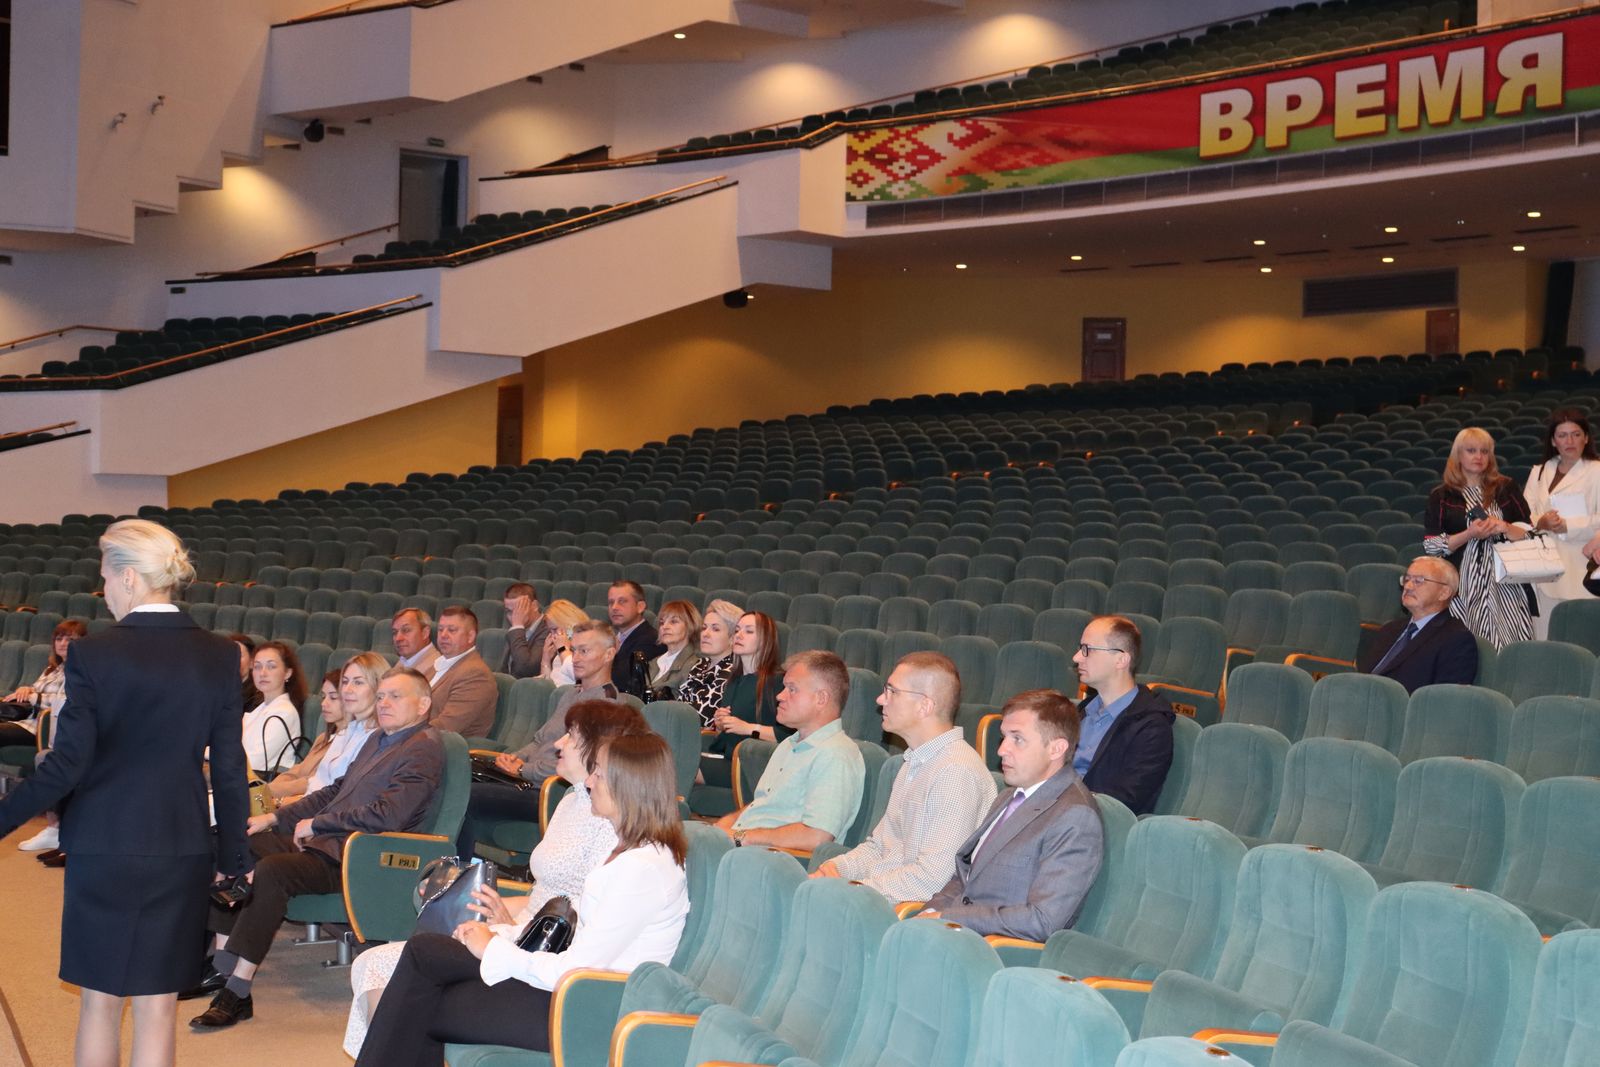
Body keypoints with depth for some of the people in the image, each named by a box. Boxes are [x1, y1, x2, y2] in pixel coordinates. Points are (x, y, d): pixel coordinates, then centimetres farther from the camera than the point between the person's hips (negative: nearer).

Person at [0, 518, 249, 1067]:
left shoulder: (93, 653, -11)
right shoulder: (219, 655, -2)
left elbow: (66, 766, -12)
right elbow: (229, 766, 1)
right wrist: (233, 855, 11)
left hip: (105, 845, -2)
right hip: (182, 848, 2)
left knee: (99, 1001, 12)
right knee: (157, 1006, 8)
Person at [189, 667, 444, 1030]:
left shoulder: (424, 749, -10)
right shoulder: (378, 740, 22)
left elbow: (389, 814, -21)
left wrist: (316, 823, -12)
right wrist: (274, 818, 15)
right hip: (324, 839, 10)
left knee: (271, 871, -31)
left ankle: (238, 993, -28)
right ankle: (223, 967, 6)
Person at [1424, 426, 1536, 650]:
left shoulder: (1506, 488, 13)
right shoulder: (1442, 496, 7)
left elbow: (1530, 532, 11)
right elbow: (1430, 545, 0)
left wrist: (1505, 528, -9)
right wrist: (1469, 535, -11)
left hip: (1504, 583, 1)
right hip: (1463, 586, -1)